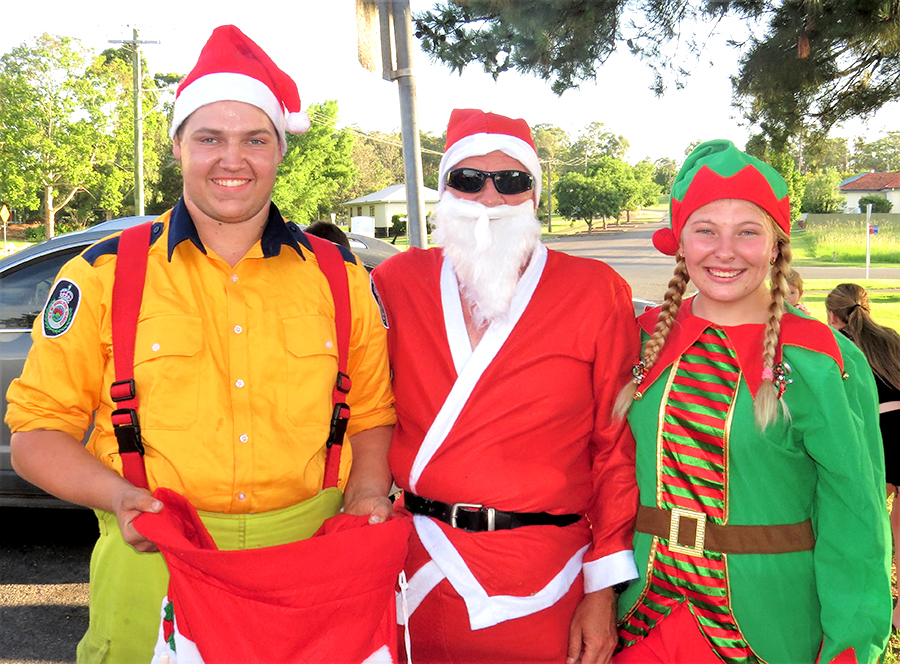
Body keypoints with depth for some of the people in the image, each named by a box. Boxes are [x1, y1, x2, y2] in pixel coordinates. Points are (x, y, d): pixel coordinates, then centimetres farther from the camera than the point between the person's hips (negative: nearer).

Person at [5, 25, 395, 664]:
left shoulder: (339, 276, 4)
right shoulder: (102, 276, -1)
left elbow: (372, 411, 13)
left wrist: (367, 489, -5)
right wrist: (114, 493, -15)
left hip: (313, 561, 2)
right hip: (153, 568, -1)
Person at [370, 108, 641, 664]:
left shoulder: (596, 293, -4)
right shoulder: (397, 283, 1)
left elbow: (617, 447, -3)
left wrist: (604, 591, -5)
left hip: (547, 586, -1)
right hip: (423, 574, 2)